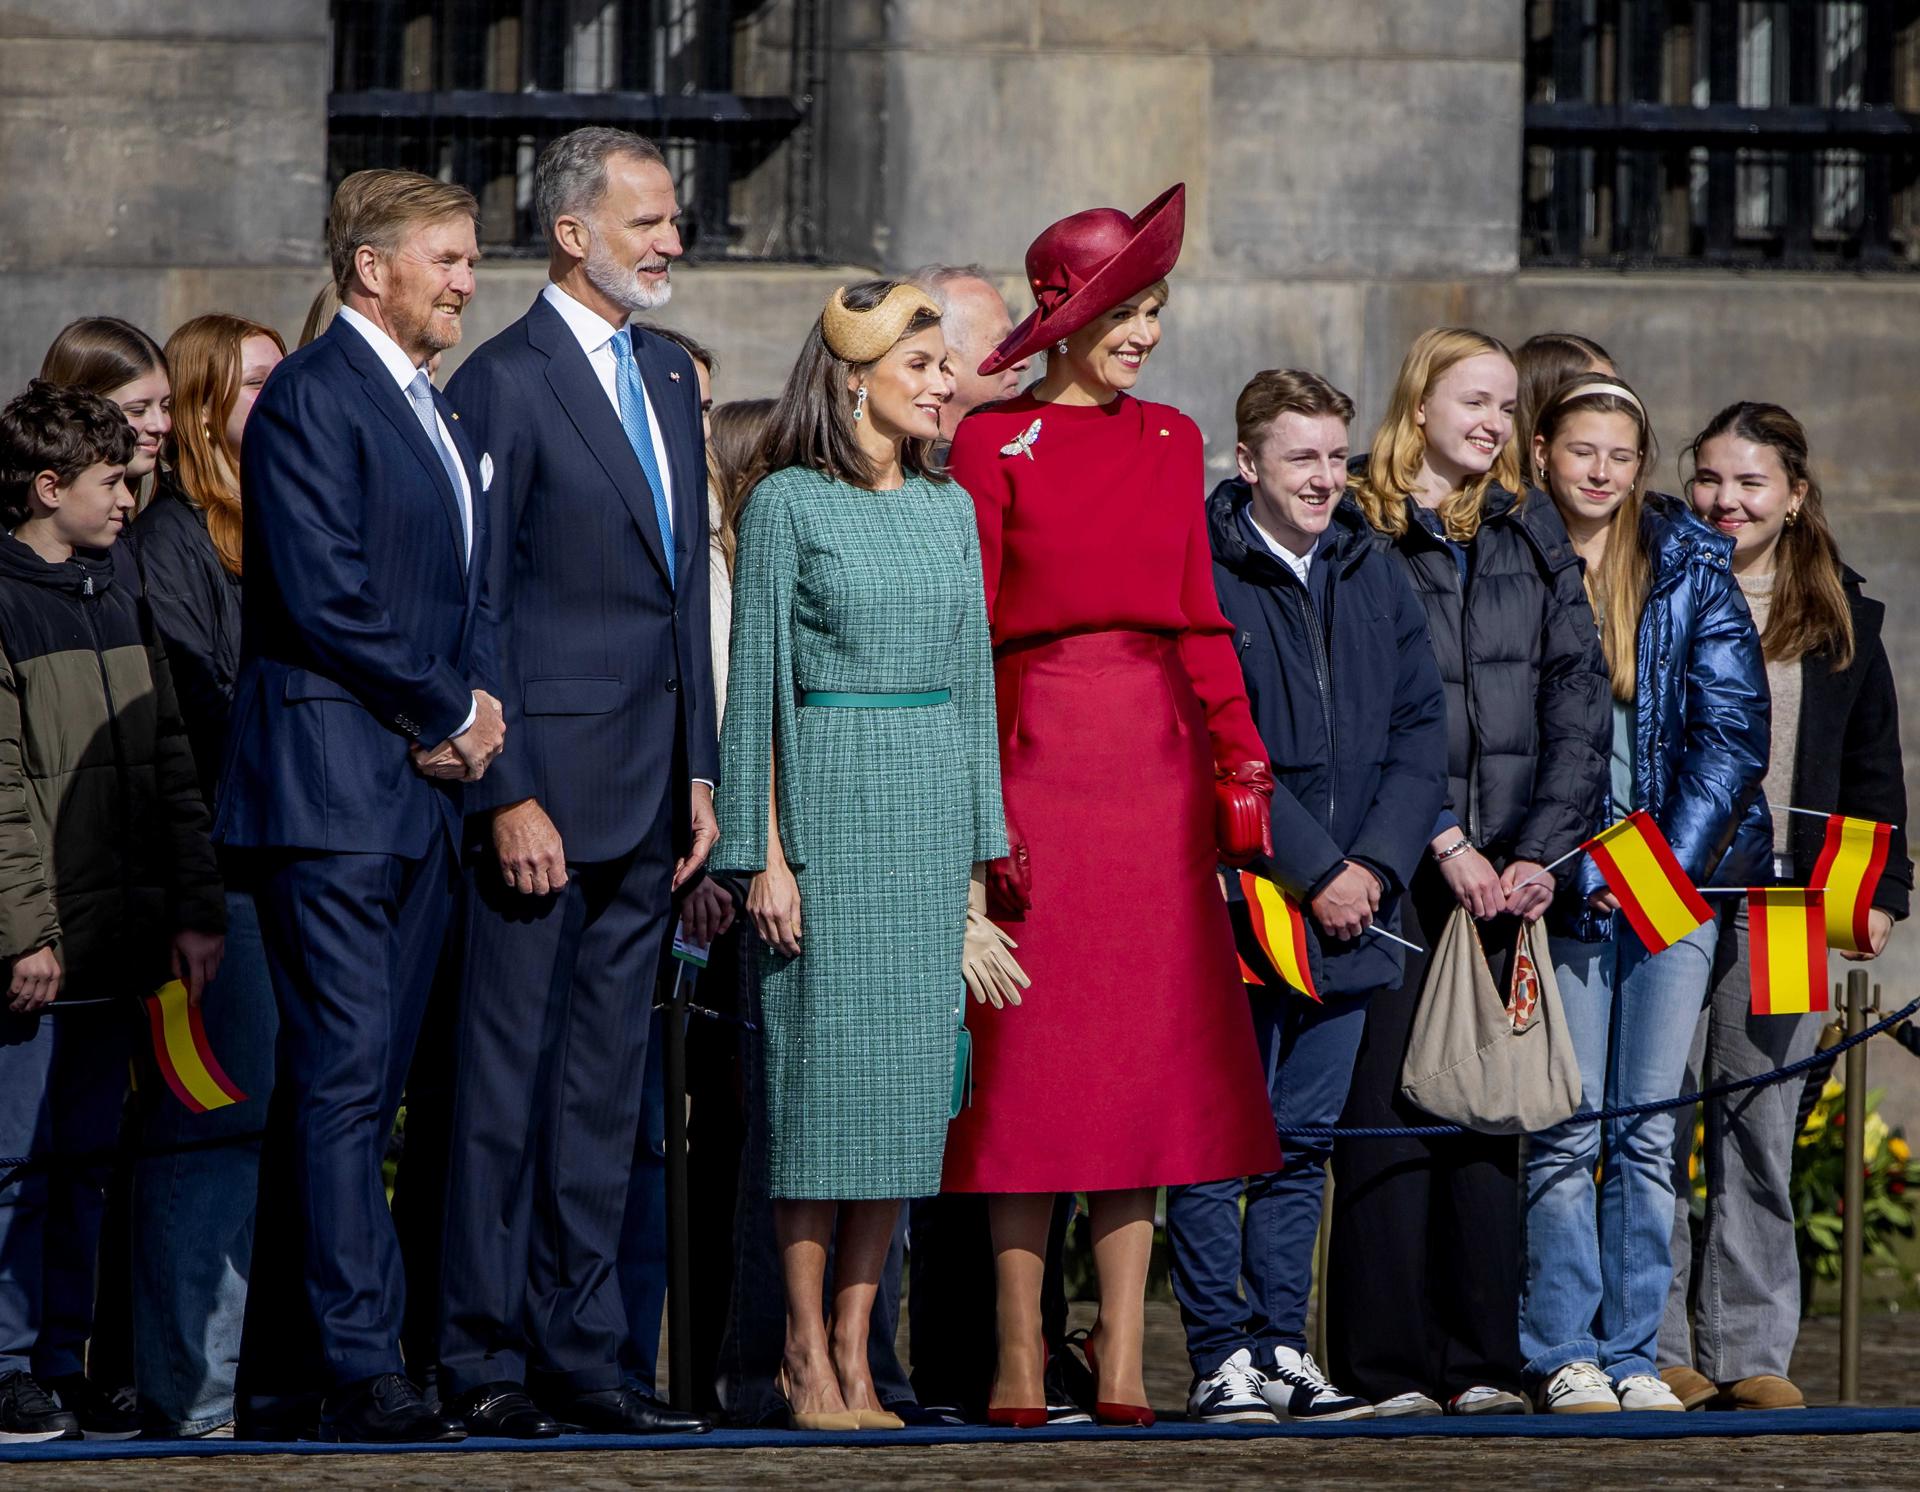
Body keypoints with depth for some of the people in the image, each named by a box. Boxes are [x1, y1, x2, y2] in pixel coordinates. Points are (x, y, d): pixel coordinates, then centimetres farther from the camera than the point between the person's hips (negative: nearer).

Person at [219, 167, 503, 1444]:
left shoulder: (441, 413, 20)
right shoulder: (311, 396, -8)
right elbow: (325, 596, -16)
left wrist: (481, 706, 4)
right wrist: (450, 712, -9)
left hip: (421, 788, 9)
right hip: (330, 788, -9)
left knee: (342, 1091, 9)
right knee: (344, 1083, -11)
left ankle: (283, 1382, 11)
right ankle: (363, 1371, -14)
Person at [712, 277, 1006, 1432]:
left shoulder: (951, 509, 13)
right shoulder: (788, 505, -2)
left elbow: (973, 675, 16)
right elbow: (757, 682, -3)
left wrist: (981, 849, 11)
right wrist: (764, 850, -9)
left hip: (934, 800, 5)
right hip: (830, 795, -5)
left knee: (909, 1067, 2)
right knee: (828, 1055, -6)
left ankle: (853, 1348, 6)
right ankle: (808, 1353, 0)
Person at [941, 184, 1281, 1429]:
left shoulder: (1173, 440, 13)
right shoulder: (995, 441, 0)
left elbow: (1200, 615, 14)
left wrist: (1241, 761, 4)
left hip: (1157, 759, 4)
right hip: (1039, 752, -4)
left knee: (1149, 1047, 2)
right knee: (1032, 1052, -3)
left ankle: (1124, 1350, 6)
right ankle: (1021, 1349, 1)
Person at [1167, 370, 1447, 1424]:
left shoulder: (1374, 577, 12)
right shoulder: (1201, 577, -8)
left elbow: (1421, 732, 10)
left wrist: (1378, 864, -4)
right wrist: (1313, 870, -15)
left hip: (1348, 911, 6)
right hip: (1233, 906, -6)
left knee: (1303, 1141, 10)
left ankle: (1283, 1347, 15)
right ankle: (1222, 1358, 0)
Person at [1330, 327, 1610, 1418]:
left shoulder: (1533, 537, 14)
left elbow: (1578, 699, 9)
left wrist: (1543, 848, -3)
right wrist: (1444, 840, -12)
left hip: (1509, 865, 4)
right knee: (1389, 1099, -6)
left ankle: (1483, 1359, 7)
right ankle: (1388, 1363, -3)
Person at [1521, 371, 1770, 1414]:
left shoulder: (1691, 567, 6)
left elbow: (1731, 730, 3)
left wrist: (1671, 859, -7)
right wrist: (1576, 869, -8)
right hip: (1565, 886, -1)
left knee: (1647, 1131, 2)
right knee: (1567, 1130, -6)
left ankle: (1632, 1353, 7)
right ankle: (1561, 1355, 2)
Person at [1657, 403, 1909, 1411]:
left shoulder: (1843, 620, 13)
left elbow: (1873, 767, 16)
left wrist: (1880, 893, 8)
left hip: (1785, 902, 2)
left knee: (1760, 1129, 2)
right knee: (1656, 1120, -4)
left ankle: (1750, 1352, 7)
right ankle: (1658, 1347, 1)